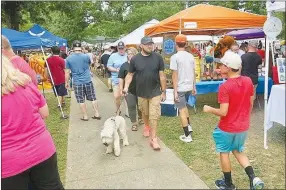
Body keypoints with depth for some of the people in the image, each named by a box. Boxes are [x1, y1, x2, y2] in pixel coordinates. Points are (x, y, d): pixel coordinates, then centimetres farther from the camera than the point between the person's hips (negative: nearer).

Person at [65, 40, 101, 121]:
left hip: (77, 83, -1)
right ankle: (97, 114, 16)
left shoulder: (68, 58, -5)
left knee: (81, 100, 10)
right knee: (93, 98, 11)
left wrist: (67, 82, 10)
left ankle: (85, 116, 17)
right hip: (88, 81, 1)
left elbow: (67, 72, -3)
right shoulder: (86, 56, -4)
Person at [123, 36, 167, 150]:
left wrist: (163, 91, -1)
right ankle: (146, 126, 48)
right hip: (141, 92, 2)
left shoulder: (158, 57, -7)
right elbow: (130, 74, 3)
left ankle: (153, 139, 9)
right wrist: (126, 86, -12)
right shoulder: (135, 59, -5)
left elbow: (162, 75, -3)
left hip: (155, 92, -1)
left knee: (154, 115, -2)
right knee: (145, 113, 20)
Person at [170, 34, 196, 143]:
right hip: (189, 87, 6)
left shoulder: (175, 57, -12)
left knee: (181, 110, 2)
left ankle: (187, 136, 6)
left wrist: (175, 91, -13)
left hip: (180, 88, -6)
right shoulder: (191, 56, 6)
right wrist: (194, 87, 20)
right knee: (184, 106, 28)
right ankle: (188, 126, 34)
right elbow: (193, 73, 11)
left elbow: (175, 75, -15)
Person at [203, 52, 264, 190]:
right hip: (243, 126, 6)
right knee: (238, 151, 26)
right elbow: (251, 104, 4)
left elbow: (223, 112, -26)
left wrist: (209, 109, -8)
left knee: (224, 153, 16)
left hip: (227, 128, -6)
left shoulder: (224, 87, -25)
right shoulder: (248, 81, -5)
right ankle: (253, 178, 13)